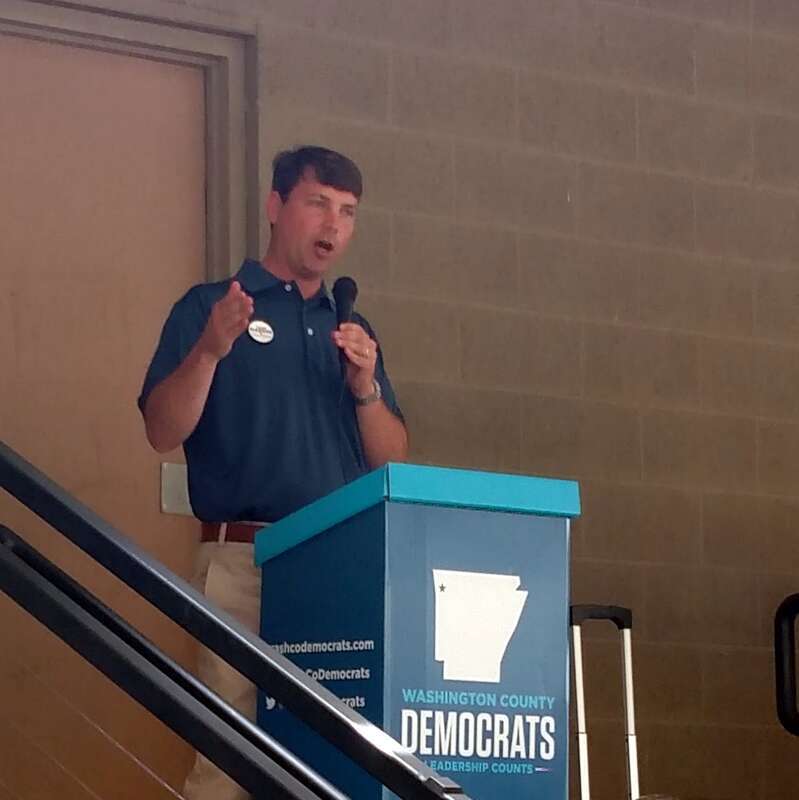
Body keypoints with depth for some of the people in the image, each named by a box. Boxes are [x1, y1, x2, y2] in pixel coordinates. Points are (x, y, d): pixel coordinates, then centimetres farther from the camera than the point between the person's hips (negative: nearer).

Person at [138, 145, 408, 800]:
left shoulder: (352, 330, 21)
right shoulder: (210, 308, 8)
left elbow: (393, 462, 15)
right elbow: (164, 432, -2)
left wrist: (365, 387, -3)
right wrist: (210, 351, -17)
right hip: (246, 564, -4)